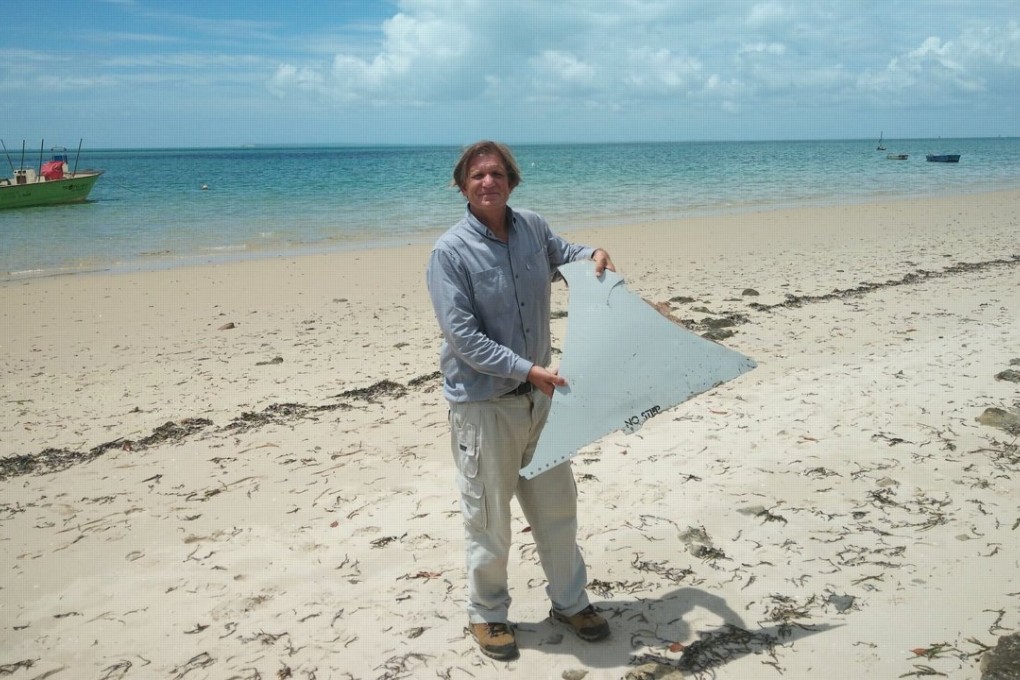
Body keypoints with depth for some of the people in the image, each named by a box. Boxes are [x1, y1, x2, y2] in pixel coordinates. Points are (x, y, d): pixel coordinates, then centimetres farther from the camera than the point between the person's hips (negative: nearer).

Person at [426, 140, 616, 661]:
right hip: (483, 402, -6)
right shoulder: (450, 252, -16)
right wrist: (528, 370, -25)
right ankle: (487, 614, 29)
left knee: (557, 504, 17)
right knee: (488, 518, 7)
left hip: (538, 395, 6)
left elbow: (560, 252, 25)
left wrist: (593, 254, 3)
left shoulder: (532, 227, 2)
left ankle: (569, 601, 37)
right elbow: (463, 337, -20)